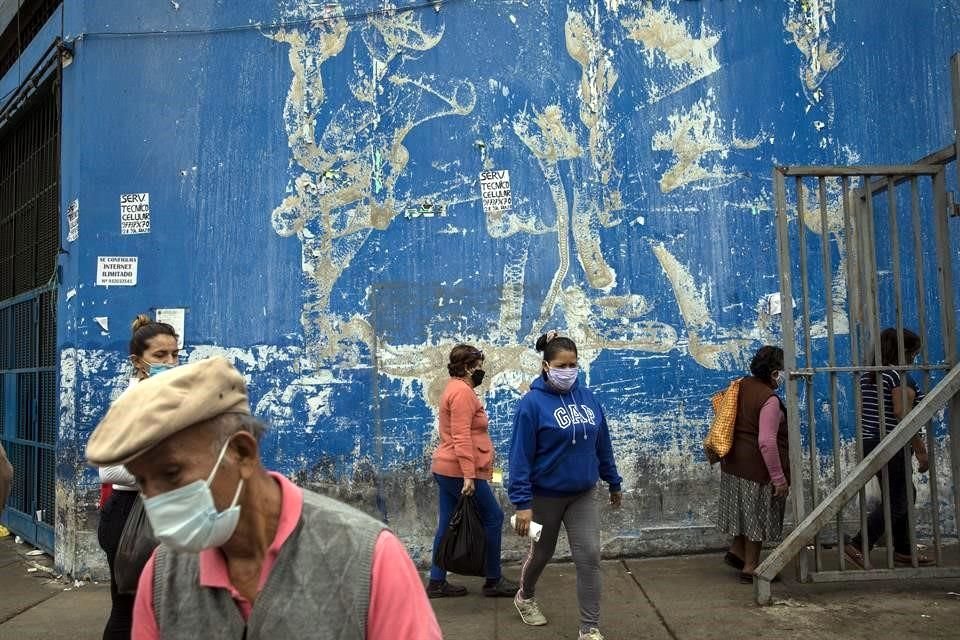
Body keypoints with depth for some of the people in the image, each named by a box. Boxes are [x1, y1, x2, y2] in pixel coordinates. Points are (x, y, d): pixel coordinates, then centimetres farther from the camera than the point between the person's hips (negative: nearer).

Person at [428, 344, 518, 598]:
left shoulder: (456, 389, 18)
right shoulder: (463, 392, -15)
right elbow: (462, 437, -22)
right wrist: (469, 475, -25)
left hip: (446, 470, 10)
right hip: (460, 472, -10)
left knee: (447, 525, 12)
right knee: (493, 518, 0)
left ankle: (437, 582, 16)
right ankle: (493, 581, 9)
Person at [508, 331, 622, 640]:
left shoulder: (587, 397, -2)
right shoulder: (532, 403, -17)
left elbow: (602, 444, 8)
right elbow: (520, 455, -18)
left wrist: (613, 482, 14)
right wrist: (522, 502, -22)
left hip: (583, 495, 3)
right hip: (545, 496, -3)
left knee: (589, 558, -4)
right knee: (541, 553, 18)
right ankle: (525, 597, 47)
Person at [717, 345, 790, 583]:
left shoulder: (742, 385, 4)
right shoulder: (770, 399, -22)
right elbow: (766, 442, -26)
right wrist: (779, 477, -20)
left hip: (734, 463, 8)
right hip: (757, 466, -8)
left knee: (747, 509, 24)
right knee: (758, 515, 6)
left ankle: (737, 551, 31)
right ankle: (750, 568, 17)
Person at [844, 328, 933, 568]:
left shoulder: (866, 375, 11)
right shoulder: (900, 376, -14)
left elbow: (861, 411, 15)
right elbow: (904, 416, -19)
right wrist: (920, 450, -14)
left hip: (869, 442, 9)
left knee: (906, 494, 19)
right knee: (895, 501, -2)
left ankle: (903, 550, 25)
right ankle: (858, 546, -8)